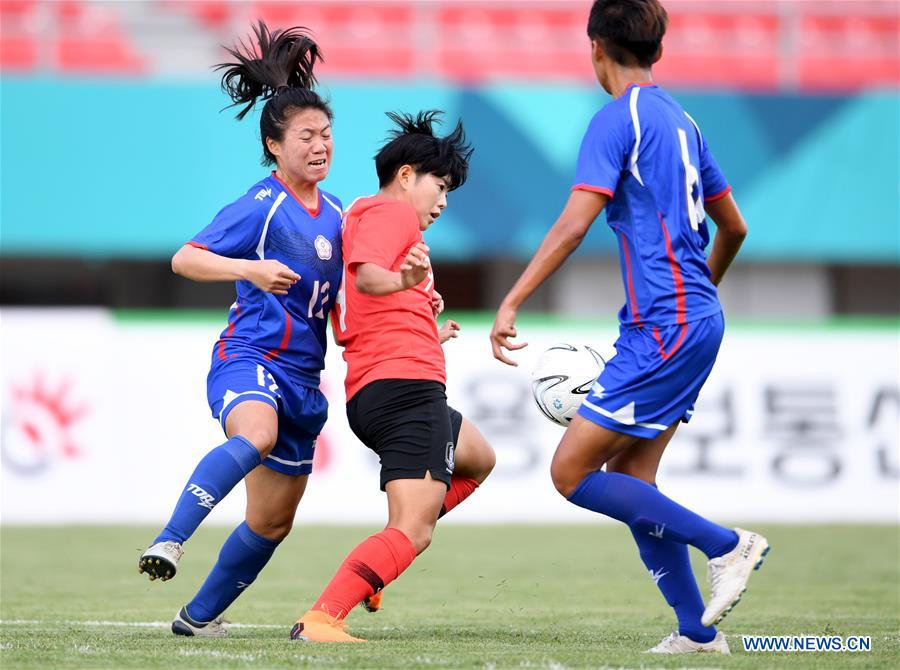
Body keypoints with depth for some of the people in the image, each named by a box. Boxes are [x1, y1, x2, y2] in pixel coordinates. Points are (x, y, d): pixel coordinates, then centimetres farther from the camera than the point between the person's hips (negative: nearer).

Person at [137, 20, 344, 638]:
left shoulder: (333, 212, 14)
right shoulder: (262, 206, -9)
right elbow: (185, 259, -16)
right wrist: (250, 269, -30)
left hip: (301, 375, 8)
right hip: (249, 356, -8)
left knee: (273, 521, 12)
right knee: (257, 433, -42)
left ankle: (200, 615, 30)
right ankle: (170, 543, -47)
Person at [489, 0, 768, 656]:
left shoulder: (619, 119, -10)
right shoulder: (680, 120, 16)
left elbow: (575, 222, -21)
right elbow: (733, 227, 24)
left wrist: (511, 303, -23)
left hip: (664, 329, -9)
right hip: (696, 321, 9)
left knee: (572, 472, -8)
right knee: (629, 481, 11)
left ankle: (727, 544, -7)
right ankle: (698, 632, 9)